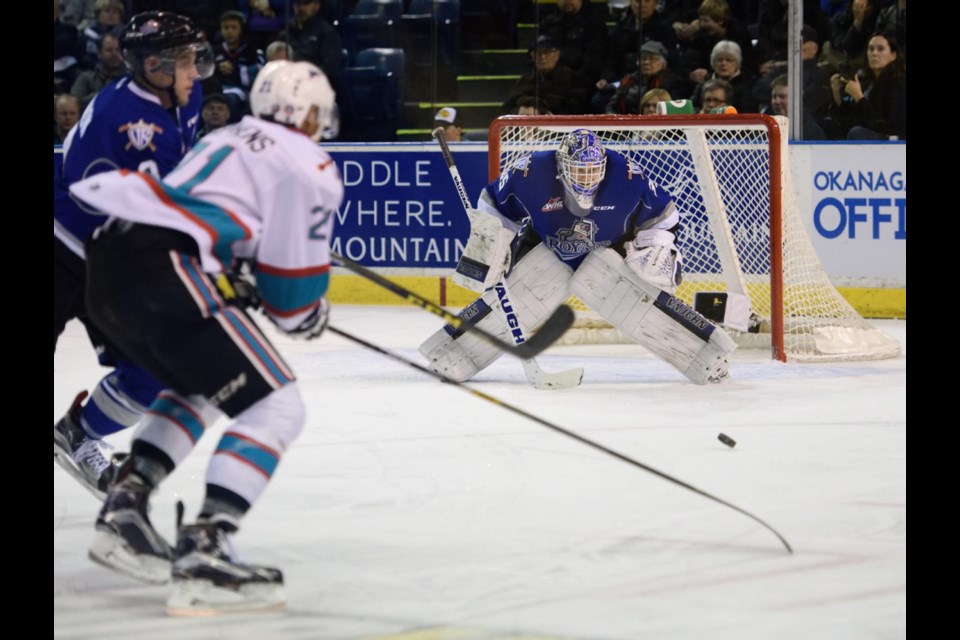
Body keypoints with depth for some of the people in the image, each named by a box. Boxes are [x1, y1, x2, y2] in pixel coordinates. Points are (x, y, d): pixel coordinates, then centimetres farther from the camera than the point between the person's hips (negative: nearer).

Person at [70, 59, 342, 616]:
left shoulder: (228, 139, 30)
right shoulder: (310, 168, 4)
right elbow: (294, 279, 2)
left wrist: (241, 290, 33)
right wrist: (309, 315, 21)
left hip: (109, 260, 9)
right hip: (163, 273, -9)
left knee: (203, 391, 30)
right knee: (276, 408, -5)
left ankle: (124, 510, 19)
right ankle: (202, 555, -19)